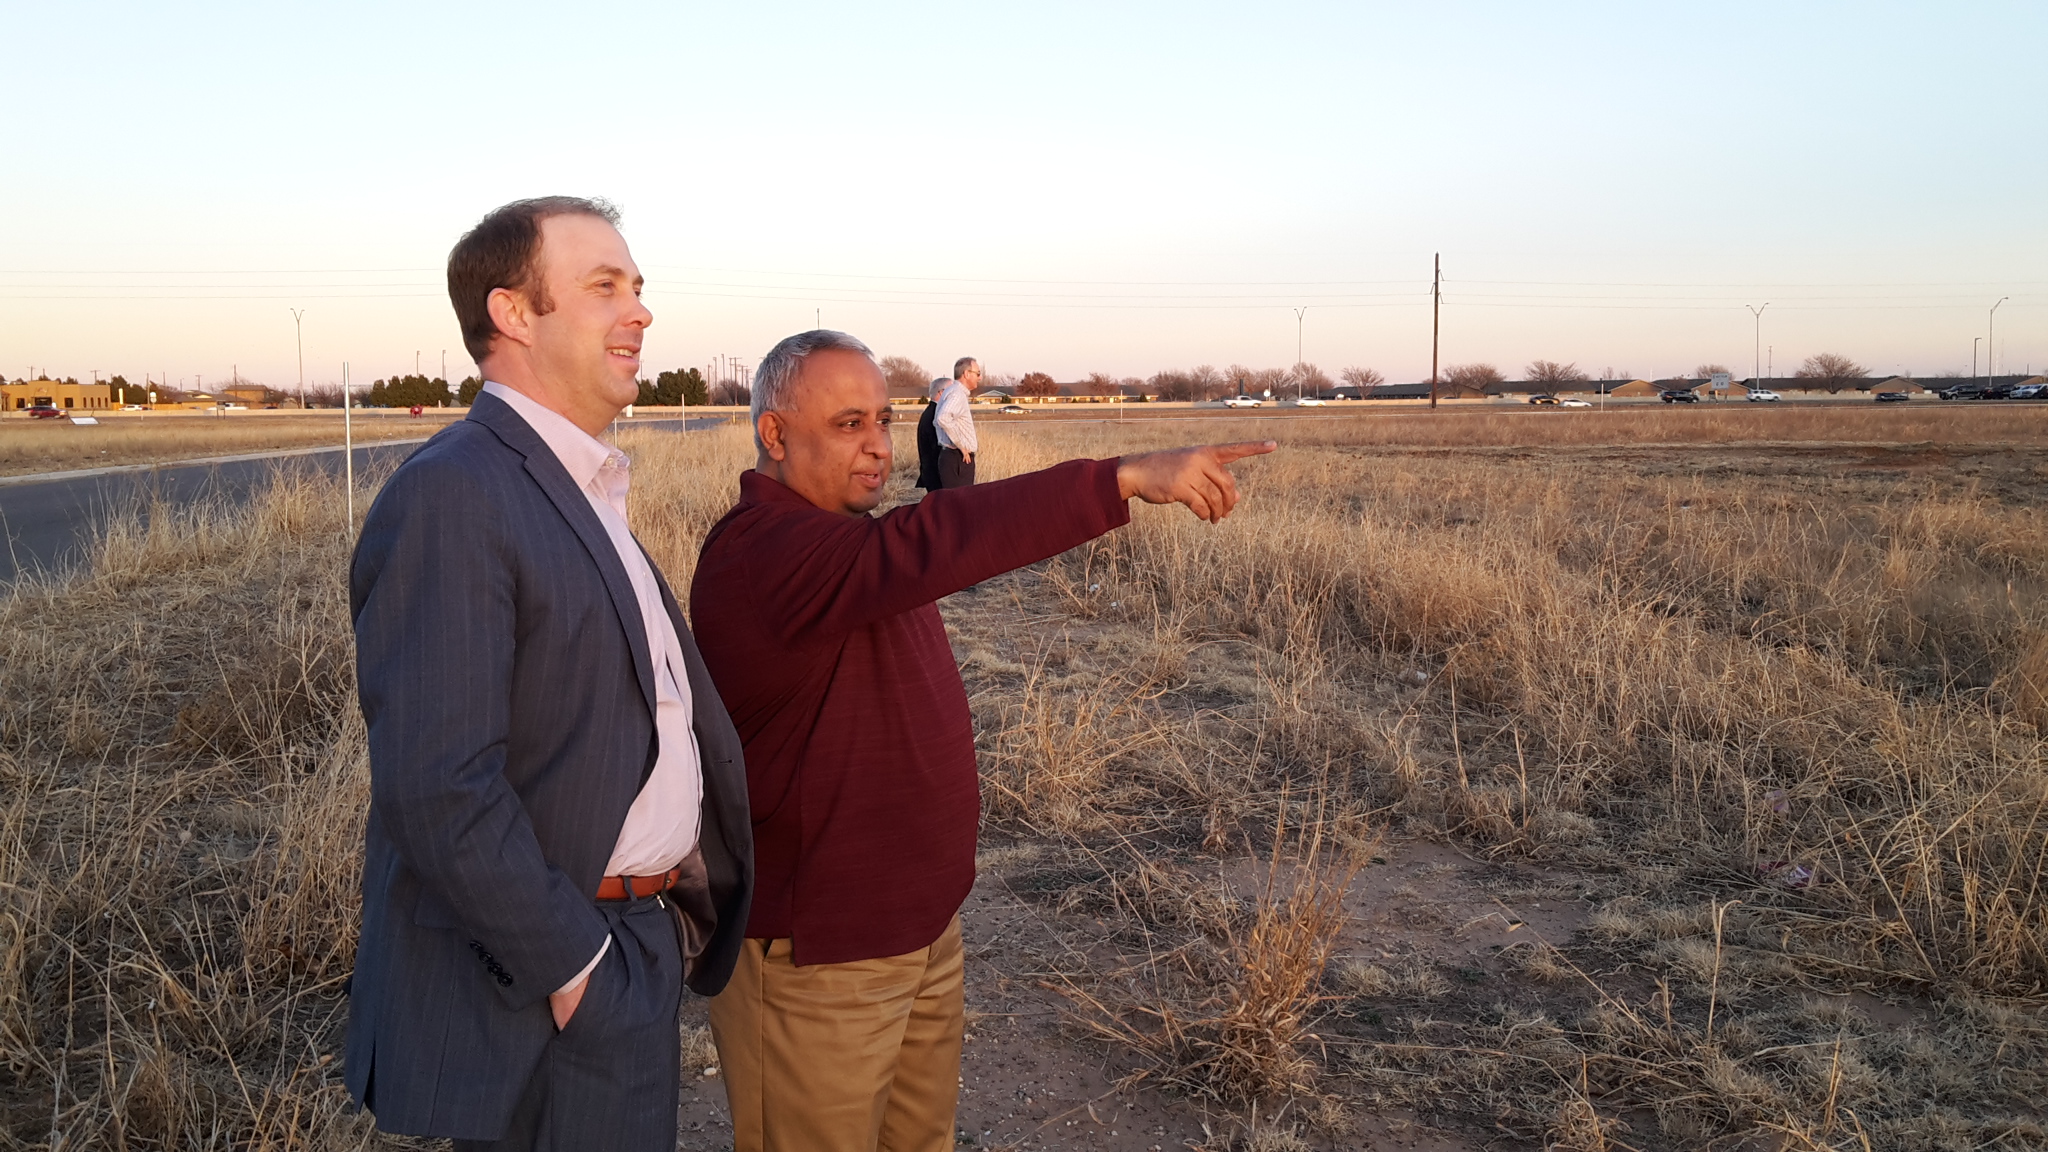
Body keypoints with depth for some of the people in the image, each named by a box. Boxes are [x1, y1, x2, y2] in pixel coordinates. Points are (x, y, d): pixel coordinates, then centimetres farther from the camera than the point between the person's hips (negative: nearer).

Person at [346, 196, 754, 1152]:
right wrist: (572, 966, -19)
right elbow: (438, 786, -25)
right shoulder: (449, 497, -20)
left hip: (635, 949, 9)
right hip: (547, 994, -9)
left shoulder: (583, 490, 11)